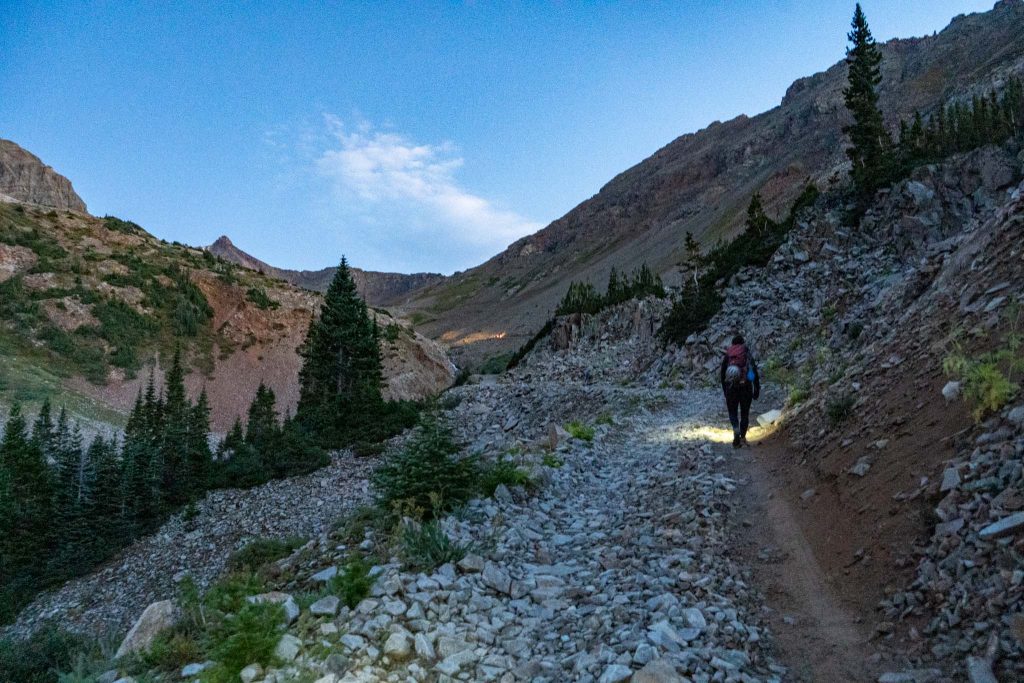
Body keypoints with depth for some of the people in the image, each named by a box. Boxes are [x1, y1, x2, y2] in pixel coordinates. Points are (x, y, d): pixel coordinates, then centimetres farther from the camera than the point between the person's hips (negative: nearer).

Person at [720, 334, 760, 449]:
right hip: (746, 387, 0)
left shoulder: (727, 356, 6)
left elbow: (722, 375, 7)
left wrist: (725, 391, 15)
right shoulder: (748, 355, 3)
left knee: (732, 412, 11)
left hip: (731, 388, 0)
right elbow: (755, 373, -1)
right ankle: (742, 437, 13)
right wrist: (757, 389, 4)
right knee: (745, 413, 13)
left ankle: (736, 430, -16)